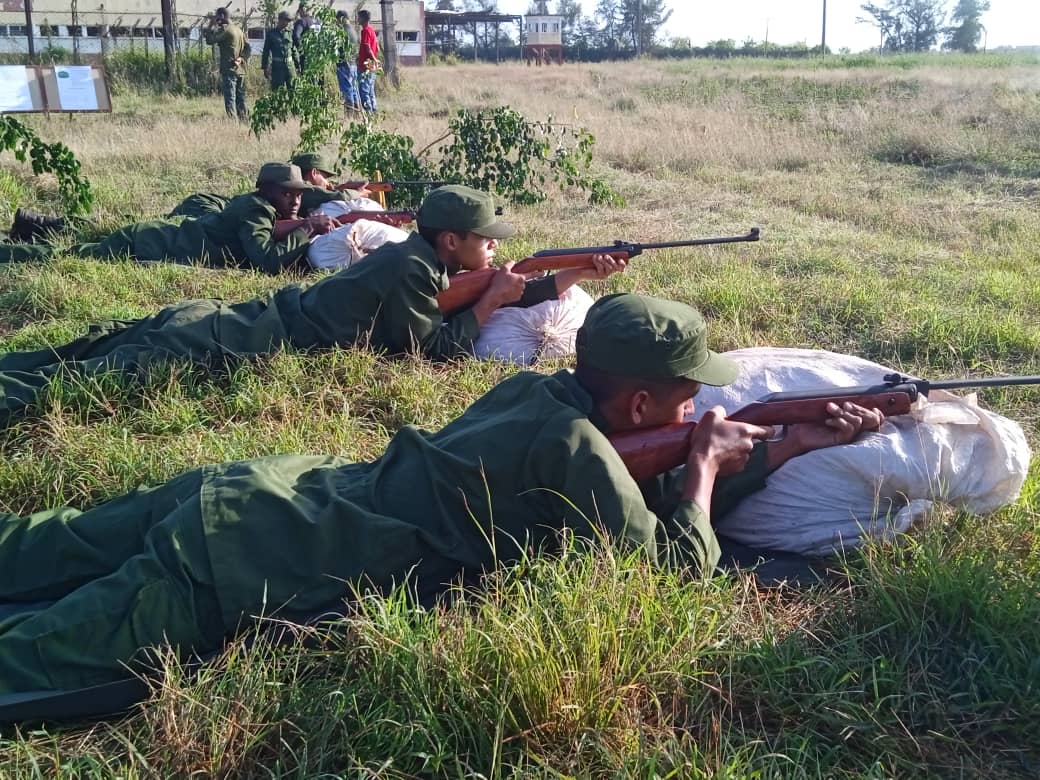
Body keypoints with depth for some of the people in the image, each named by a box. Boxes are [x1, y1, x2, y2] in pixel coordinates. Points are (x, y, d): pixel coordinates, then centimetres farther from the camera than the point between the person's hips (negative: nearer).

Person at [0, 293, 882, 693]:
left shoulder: (541, 391, 7)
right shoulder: (575, 445, -18)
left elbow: (647, 495, 16)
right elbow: (682, 559, -14)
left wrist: (790, 443, 14)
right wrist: (708, 463, 3)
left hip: (261, 497, 8)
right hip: (238, 557, -8)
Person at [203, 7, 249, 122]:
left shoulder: (225, 29, -10)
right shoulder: (238, 29, 15)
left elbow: (210, 40, -12)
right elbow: (247, 47, 13)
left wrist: (211, 25, -2)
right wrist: (241, 58, 1)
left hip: (229, 70, -8)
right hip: (241, 70, 8)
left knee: (230, 99, -9)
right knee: (241, 99, 12)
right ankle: (245, 122, 14)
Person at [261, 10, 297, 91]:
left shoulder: (289, 33, 10)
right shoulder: (271, 33, 2)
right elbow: (266, 51, 2)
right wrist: (265, 67, -3)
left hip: (290, 65, 3)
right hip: (277, 66, -3)